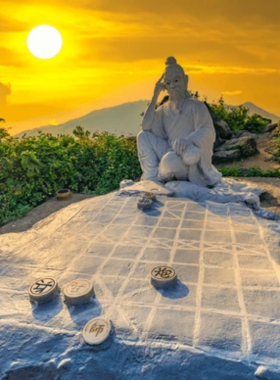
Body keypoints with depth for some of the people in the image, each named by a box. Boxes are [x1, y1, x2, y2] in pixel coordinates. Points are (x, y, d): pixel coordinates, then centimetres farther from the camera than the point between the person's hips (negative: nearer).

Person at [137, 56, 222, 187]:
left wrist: (188, 140, -42)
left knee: (170, 160, -38)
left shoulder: (196, 105, -9)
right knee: (143, 136, -6)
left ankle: (161, 175, 0)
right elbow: (146, 126, -6)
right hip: (171, 153, 5)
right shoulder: (164, 109, 7)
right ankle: (152, 177, -8)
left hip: (189, 161, -5)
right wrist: (155, 96, -7)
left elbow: (208, 132, -21)